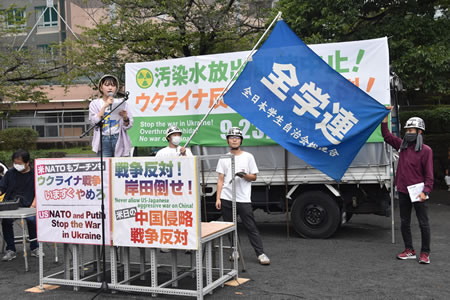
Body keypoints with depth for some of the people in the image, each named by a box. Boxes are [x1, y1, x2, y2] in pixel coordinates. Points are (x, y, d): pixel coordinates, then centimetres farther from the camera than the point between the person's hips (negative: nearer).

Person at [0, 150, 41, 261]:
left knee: (32, 220, -30)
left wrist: (33, 206, -12)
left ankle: (34, 248, -8)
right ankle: (10, 250, -11)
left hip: (28, 206, -2)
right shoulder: (10, 173, 13)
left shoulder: (35, 174, 5)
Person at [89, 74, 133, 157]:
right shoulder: (95, 103, 8)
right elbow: (94, 122, -8)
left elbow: (128, 126, 5)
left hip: (119, 140, 1)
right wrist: (105, 106, -12)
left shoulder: (121, 103, 8)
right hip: (103, 141, -1)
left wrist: (125, 117, -16)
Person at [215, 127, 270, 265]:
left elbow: (254, 177, 6)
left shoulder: (248, 157, 5)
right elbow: (220, 180, 8)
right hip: (226, 199, 3)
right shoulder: (223, 158, 9)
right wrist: (218, 198, 0)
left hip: (243, 199, -2)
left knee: (251, 227, -4)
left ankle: (260, 253, -2)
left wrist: (244, 175, -15)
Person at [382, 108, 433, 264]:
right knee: (405, 223, 12)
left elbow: (429, 174, -9)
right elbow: (386, 135, 14)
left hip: (418, 192, -6)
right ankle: (409, 250, 22)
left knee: (423, 224, 1)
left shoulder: (426, 150, -7)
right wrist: (386, 115, 8)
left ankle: (425, 253, 9)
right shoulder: (402, 145, 8)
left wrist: (425, 191, -19)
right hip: (403, 191, 6)